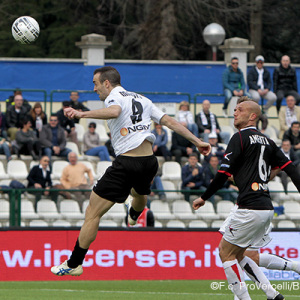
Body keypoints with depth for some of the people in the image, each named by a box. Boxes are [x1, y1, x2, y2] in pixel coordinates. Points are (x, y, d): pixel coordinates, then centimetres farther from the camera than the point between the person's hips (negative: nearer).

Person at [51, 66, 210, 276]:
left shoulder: (114, 97, -4)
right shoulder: (142, 100, 18)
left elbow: (114, 111, -29)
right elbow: (170, 121, 17)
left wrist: (82, 114, -35)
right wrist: (197, 141, 20)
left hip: (126, 163, -7)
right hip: (149, 162, 7)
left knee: (93, 214, -2)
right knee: (140, 192, 42)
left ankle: (74, 264, -1)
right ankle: (134, 216, 73)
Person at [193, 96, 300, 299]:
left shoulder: (240, 138, -5)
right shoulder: (266, 141, 18)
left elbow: (224, 174, -9)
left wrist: (204, 198, 0)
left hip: (251, 209, -8)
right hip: (267, 209, 8)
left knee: (226, 252, 3)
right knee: (237, 254, 18)